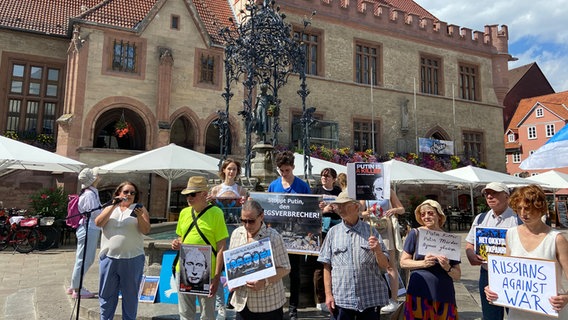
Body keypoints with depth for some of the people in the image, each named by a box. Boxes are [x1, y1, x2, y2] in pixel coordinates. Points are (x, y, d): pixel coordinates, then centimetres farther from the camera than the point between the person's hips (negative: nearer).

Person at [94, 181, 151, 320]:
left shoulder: (139, 209, 3)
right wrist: (113, 206, -12)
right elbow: (98, 223, -5)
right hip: (109, 258, 2)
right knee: (106, 294, 13)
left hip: (132, 259, -2)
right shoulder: (110, 208, 11)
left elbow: (146, 230, -6)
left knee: (130, 295, 8)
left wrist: (139, 216, -24)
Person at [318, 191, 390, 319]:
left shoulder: (370, 231, 3)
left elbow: (384, 265, 5)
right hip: (341, 299, 0)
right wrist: (328, 294, -2)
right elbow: (327, 266, 3)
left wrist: (377, 250, -14)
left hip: (370, 298, 0)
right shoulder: (333, 232, 3)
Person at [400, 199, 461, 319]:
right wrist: (423, 263, -15)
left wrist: (447, 268, -13)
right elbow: (403, 262, -1)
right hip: (419, 294, -1)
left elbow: (457, 276, 7)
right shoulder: (415, 234, 0)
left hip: (444, 295, 2)